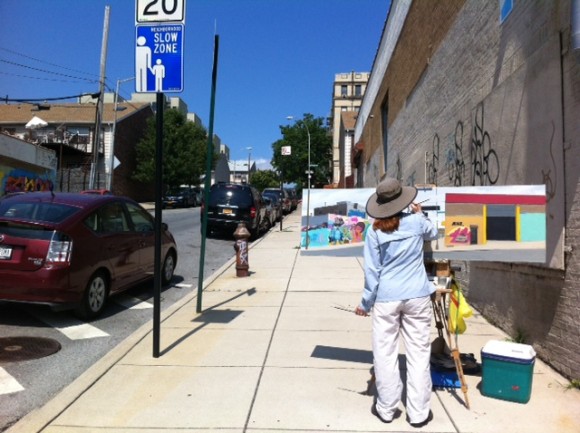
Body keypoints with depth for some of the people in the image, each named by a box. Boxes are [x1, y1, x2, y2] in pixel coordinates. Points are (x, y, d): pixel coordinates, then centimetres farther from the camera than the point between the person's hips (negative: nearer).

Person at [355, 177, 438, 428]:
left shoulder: (374, 231, -6)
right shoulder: (416, 221, -3)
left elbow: (372, 270, -5)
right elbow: (433, 234, 21)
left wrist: (366, 302, 5)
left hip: (386, 298, -1)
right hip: (417, 296, 1)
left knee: (385, 354, 10)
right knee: (418, 353, 9)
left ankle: (386, 409, 21)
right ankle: (418, 413, 18)